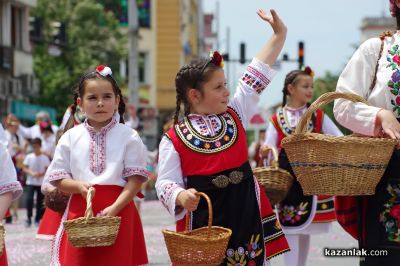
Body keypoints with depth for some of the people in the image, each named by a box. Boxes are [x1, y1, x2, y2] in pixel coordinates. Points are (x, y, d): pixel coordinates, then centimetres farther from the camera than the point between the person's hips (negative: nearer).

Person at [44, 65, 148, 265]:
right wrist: (79, 186, -13)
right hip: (80, 210, 2)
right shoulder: (71, 138, 8)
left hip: (119, 210, -1)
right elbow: (58, 178, 8)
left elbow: (136, 178, -4)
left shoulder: (129, 137, 2)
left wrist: (115, 208, -17)